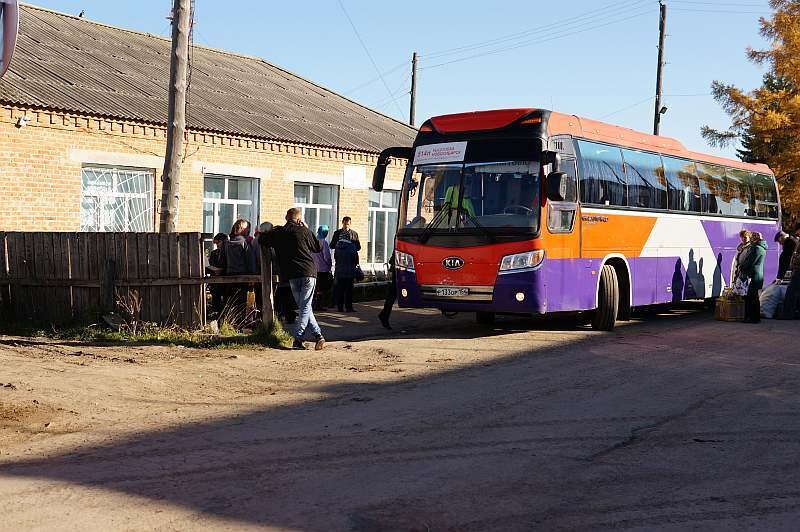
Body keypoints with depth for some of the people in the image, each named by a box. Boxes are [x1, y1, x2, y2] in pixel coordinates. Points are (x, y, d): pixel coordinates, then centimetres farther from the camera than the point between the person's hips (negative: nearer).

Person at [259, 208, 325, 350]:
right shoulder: (303, 231, -1)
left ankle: (318, 335, 8)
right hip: (308, 272, -2)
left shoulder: (277, 233, 5)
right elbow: (318, 248, 8)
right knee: (305, 307, -1)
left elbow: (261, 240, 15)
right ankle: (298, 340, -8)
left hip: (291, 275, 2)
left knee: (303, 306, 13)